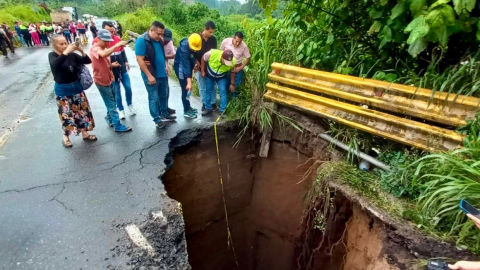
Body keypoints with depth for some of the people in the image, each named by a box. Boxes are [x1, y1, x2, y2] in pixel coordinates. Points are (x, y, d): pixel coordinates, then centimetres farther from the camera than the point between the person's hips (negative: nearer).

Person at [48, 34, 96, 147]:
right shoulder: (52, 55, -9)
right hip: (63, 90, -3)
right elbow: (55, 64, -31)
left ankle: (84, 133, 26)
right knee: (66, 114, 3)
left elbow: (88, 61, -2)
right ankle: (66, 137, 21)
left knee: (83, 110, 10)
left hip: (77, 87, 3)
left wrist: (82, 51, -19)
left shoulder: (72, 55, -2)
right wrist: (66, 52, -37)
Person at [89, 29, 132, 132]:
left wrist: (112, 65, -2)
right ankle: (118, 126, 6)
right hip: (101, 81, -8)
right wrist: (117, 45, -47)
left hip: (109, 80, 8)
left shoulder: (105, 49, 10)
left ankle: (110, 118, 37)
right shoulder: (94, 49, -18)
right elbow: (103, 54, -43)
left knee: (112, 102, 19)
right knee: (111, 104, -2)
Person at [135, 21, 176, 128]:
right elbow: (140, 60, -19)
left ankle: (164, 115, 33)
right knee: (154, 98, 3)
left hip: (163, 74, 7)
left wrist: (166, 65, 7)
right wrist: (149, 76, -20)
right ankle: (157, 119, 14)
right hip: (151, 76, -7)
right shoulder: (142, 41, -17)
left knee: (163, 96, 17)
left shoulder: (159, 40, 6)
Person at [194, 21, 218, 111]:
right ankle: (204, 103, 21)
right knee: (202, 86, 7)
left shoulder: (213, 39, -3)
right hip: (199, 66, -1)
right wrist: (196, 63, -12)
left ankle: (213, 102, 21)